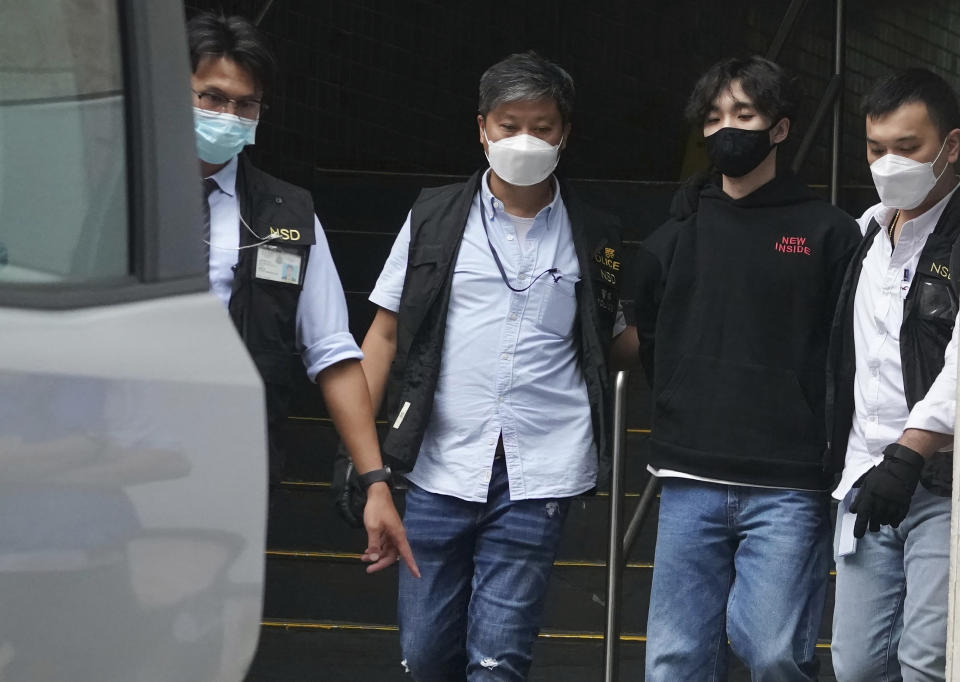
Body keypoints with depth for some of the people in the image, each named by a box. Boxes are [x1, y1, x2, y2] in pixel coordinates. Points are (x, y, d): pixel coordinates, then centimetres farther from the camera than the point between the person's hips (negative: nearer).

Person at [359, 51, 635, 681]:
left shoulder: (594, 238, 8)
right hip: (442, 469, 1)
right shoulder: (434, 220, 6)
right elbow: (386, 333, 9)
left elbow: (618, 344, 17)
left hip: (539, 478, -1)